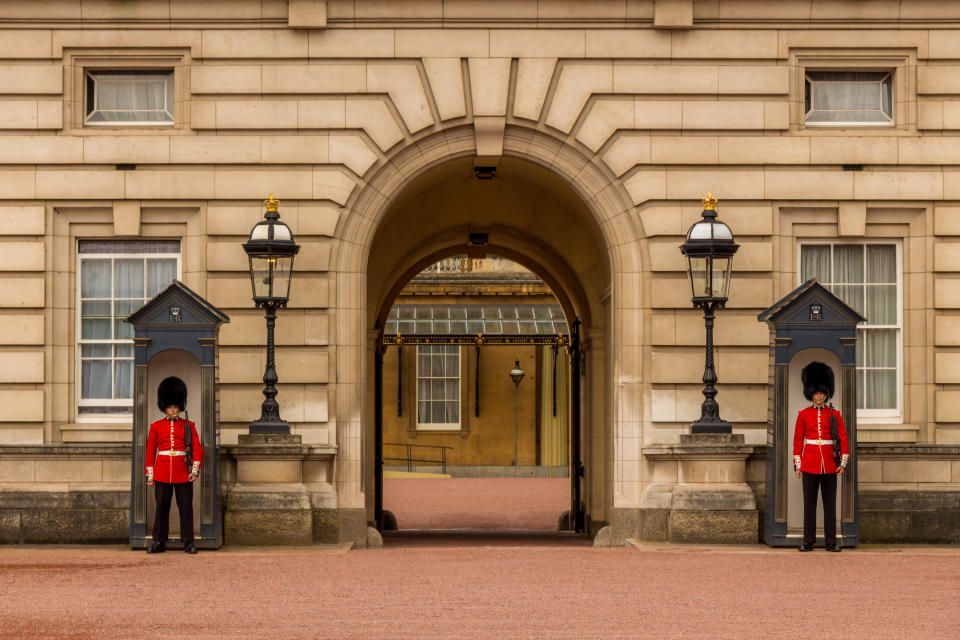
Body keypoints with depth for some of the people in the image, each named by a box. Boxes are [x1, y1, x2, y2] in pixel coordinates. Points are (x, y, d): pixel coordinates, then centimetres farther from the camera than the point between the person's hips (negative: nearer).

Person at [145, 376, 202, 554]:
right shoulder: (156, 426, 7)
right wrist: (150, 475, 3)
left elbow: (197, 449, 2)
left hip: (183, 473, 0)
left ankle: (188, 543, 5)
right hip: (162, 473, 0)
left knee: (186, 507, 0)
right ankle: (159, 543, 6)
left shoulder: (188, 426, 6)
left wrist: (195, 470, -10)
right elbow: (150, 452, 8)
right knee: (161, 508, 1)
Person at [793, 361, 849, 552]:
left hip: (829, 465, 0)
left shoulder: (834, 414, 5)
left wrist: (843, 462, -4)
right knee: (809, 503, 2)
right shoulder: (803, 415, 4)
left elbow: (843, 438, 5)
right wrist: (797, 465, 0)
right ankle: (808, 541, 5)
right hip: (809, 465, 0)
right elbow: (798, 441, 5)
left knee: (830, 503, 2)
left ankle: (831, 542, 5)